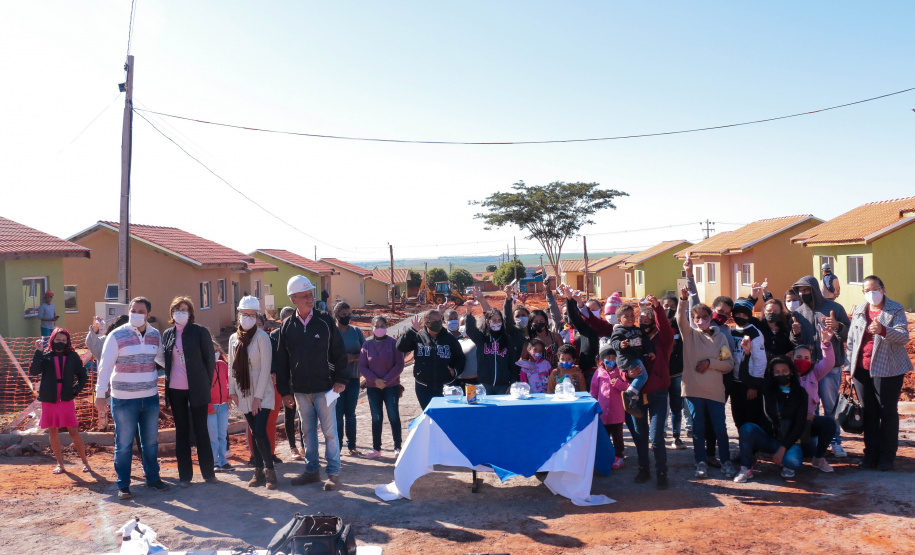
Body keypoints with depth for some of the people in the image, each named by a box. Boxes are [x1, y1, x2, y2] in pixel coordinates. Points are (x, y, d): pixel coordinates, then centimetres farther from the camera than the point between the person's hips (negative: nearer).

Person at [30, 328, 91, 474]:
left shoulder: (72, 357, 3)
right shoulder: (45, 356, 2)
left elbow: (83, 376, 8)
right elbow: (34, 370, -14)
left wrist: (77, 389, -8)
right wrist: (38, 352, -20)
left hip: (67, 400, -2)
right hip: (49, 401, 2)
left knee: (74, 432, -4)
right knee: (53, 432, 9)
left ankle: (85, 461, 6)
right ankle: (60, 463, 20)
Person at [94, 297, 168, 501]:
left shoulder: (155, 335, 4)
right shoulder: (117, 335, -9)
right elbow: (105, 366, -10)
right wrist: (100, 395, -14)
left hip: (150, 398, 4)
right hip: (124, 399, -4)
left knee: (151, 442, 14)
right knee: (124, 444, 4)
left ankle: (153, 478, 29)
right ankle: (123, 484, 17)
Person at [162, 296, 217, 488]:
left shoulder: (200, 332, -4)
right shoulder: (167, 334, 7)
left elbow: (210, 359, -2)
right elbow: (165, 361, 14)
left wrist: (206, 384, -2)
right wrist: (168, 382, 6)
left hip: (196, 389, -3)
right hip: (175, 390, 3)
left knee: (201, 430, 5)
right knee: (181, 431, 9)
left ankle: (208, 472, 15)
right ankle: (184, 475, 16)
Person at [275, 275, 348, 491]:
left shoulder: (325, 321, -3)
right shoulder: (287, 326, 4)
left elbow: (339, 352, 0)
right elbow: (281, 360, 7)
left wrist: (340, 380, -6)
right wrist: (285, 390, 5)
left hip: (324, 388, -3)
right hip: (300, 390, 3)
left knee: (329, 432, 0)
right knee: (308, 432, 13)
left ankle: (333, 473, 9)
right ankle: (312, 470, 25)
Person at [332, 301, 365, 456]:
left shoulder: (356, 332, 8)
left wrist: (352, 357, -14)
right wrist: (346, 357, -17)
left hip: (353, 378, 3)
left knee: (351, 414, 11)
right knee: (338, 414, -1)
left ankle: (351, 446, 18)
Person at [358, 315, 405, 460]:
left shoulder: (393, 343, -5)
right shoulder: (367, 345, 2)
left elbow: (399, 365, -6)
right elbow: (362, 367, 1)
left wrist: (386, 380, -13)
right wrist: (375, 380, -11)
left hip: (391, 386, -2)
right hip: (373, 387, 2)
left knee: (394, 416, 2)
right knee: (376, 418, 8)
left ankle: (398, 447, 10)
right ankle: (376, 449, 15)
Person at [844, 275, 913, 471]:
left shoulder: (896, 310, -2)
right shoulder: (859, 311, 11)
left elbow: (904, 336, -16)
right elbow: (851, 341, 14)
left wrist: (883, 330, -35)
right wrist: (848, 368, 10)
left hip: (887, 369, -4)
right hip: (862, 369, 4)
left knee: (888, 412, 3)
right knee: (868, 413, 8)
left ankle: (887, 455, 13)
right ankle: (871, 453, 17)